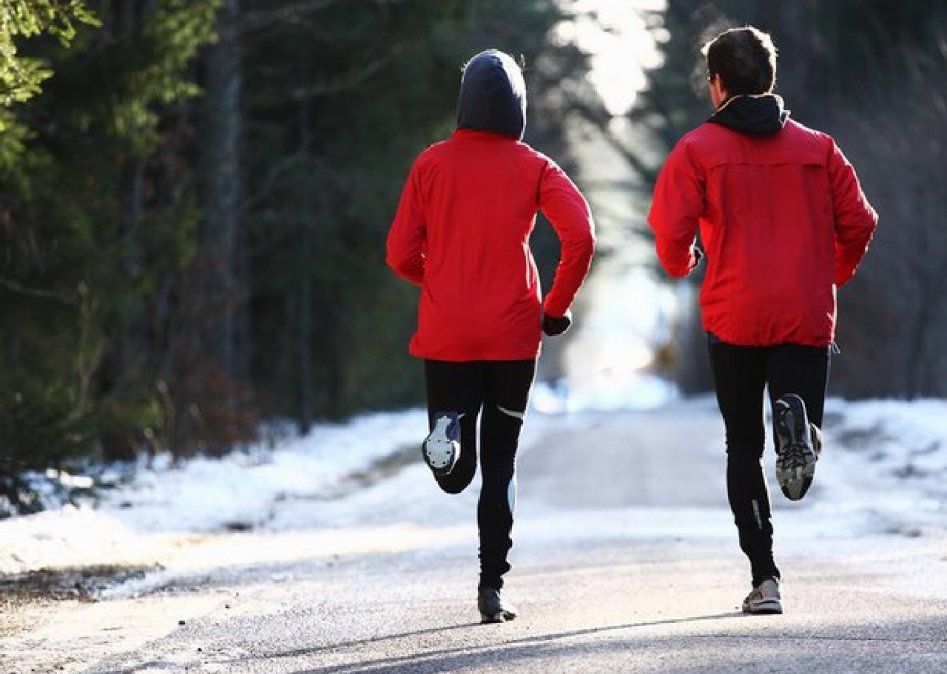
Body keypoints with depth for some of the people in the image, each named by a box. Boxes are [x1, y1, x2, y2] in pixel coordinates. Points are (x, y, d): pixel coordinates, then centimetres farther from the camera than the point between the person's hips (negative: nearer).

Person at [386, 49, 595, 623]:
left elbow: (401, 255, 3)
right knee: (501, 462, 12)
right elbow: (581, 236, -14)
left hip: (445, 335, 0)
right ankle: (492, 586, 7)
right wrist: (557, 308, -1)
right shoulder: (533, 167, -1)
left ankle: (448, 428, -29)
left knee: (457, 473, 6)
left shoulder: (433, 163, 3)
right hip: (513, 336, 0)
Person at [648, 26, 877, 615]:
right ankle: (800, 424, -32)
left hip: (733, 318, -1)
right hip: (809, 317, 1)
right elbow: (858, 223, 4)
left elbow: (672, 233, -9)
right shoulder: (817, 147, 7)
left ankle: (765, 579, 5)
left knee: (743, 447, 12)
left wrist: (682, 265, 15)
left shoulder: (698, 150, 0)